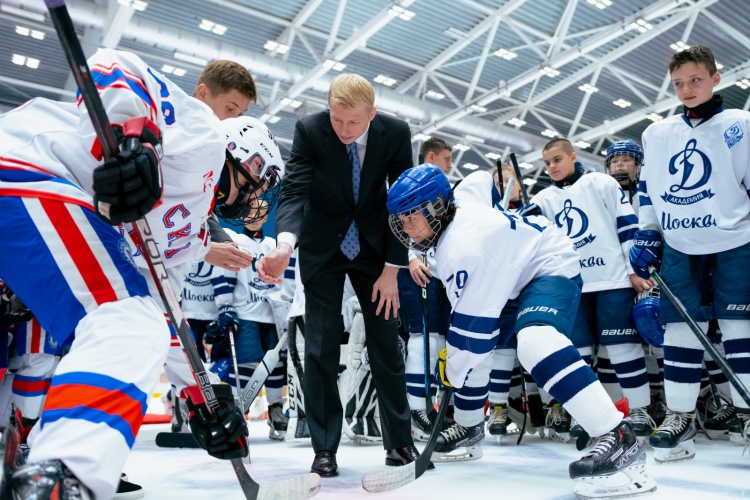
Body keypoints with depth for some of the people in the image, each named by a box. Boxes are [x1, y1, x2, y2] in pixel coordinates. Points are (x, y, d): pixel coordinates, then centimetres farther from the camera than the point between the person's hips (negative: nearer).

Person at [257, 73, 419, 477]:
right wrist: (284, 244, -46)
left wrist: (391, 269, -13)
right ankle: (324, 449, 9)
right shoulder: (309, 130, -19)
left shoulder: (396, 133, -15)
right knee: (320, 349, -4)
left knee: (386, 344, 4)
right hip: (322, 246, -1)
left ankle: (400, 442, 19)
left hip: (375, 246, 1)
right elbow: (294, 193, -25)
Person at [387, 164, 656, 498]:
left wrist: (453, 372, -14)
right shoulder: (453, 218, -2)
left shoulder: (466, 243, -31)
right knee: (472, 351, 15)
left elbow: (474, 322, -27)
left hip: (550, 268, -11)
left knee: (534, 341, -38)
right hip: (510, 277, 11)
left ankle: (619, 440, -37)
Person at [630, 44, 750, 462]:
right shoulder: (657, 135, 11)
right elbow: (648, 190, 15)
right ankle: (680, 416, 9)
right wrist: (646, 237, 8)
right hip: (679, 248, 3)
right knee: (680, 328, 2)